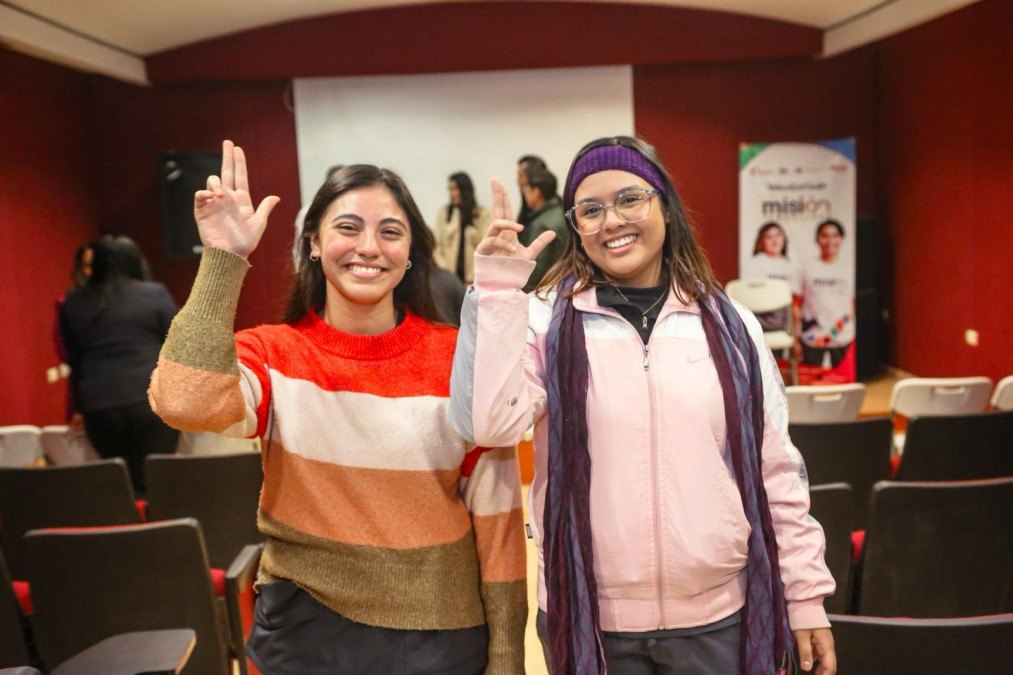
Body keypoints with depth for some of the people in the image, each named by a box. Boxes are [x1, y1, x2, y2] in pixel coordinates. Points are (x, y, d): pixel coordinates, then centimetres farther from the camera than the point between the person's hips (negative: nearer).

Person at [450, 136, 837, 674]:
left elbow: (777, 474, 5)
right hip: (587, 622, -1)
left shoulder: (729, 326, 2)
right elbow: (488, 423, -20)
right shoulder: (547, 321, -4)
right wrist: (497, 288, -21)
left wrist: (806, 597, 6)